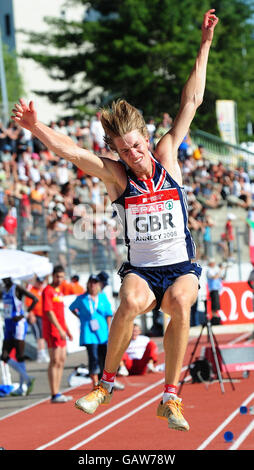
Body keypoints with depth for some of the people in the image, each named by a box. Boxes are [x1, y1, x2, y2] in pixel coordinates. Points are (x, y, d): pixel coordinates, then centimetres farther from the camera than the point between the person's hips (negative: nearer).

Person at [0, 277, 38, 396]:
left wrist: (24, 315, -18)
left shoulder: (17, 289, -10)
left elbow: (35, 299, -16)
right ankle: (27, 379, 7)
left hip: (18, 325, -9)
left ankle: (22, 387, -2)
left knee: (19, 357, -7)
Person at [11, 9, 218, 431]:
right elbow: (71, 151, -19)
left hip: (181, 268, 1)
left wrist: (204, 45, 3)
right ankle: (106, 384, -15)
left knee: (179, 302, -33)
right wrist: (35, 127, -36)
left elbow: (191, 102, 3)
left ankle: (171, 397, -26)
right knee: (130, 302, -34)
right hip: (140, 269, -1)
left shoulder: (166, 157, 1)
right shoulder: (116, 175, -4)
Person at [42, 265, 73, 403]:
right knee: (55, 362, -9)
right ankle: (54, 395, -9)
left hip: (60, 331, 9)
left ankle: (57, 393, 13)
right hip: (52, 330, -9)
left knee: (61, 361, 9)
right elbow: (49, 312, -17)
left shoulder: (59, 291, 18)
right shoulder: (48, 291, -10)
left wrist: (67, 330, 23)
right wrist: (60, 329, -22)